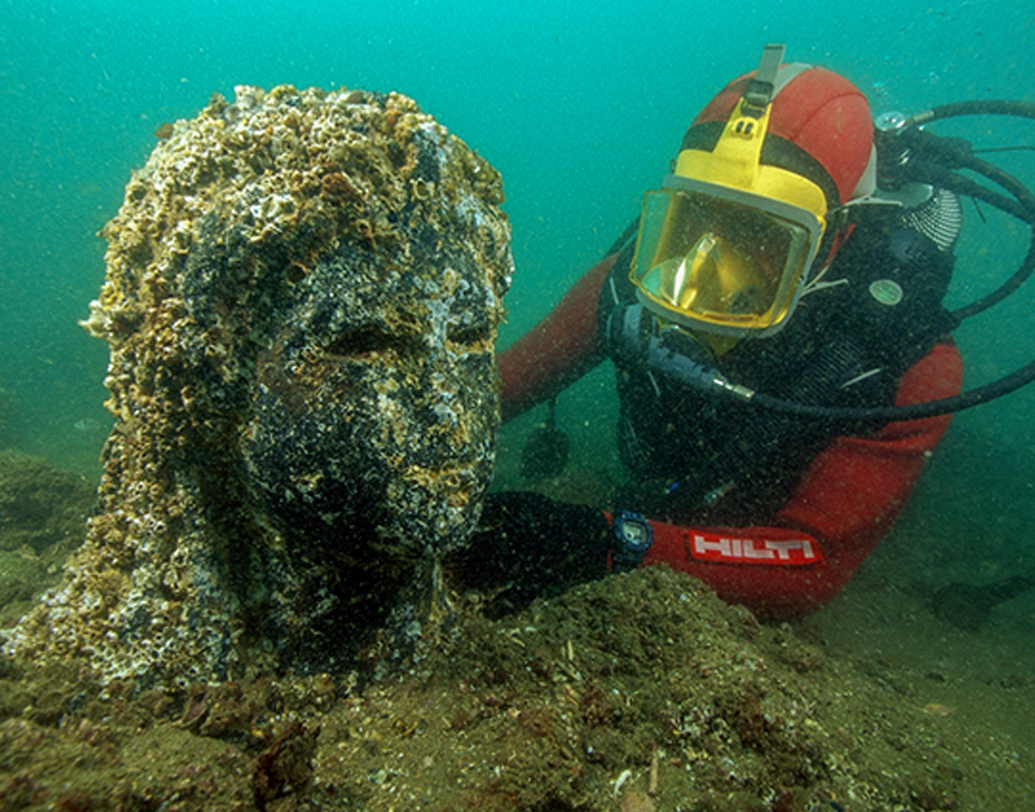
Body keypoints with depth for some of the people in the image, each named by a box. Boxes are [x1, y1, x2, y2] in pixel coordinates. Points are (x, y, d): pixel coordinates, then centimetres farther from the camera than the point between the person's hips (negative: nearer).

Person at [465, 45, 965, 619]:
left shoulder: (908, 364, -36)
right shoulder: (639, 280, -30)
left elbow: (817, 568, -40)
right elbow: (512, 378, -14)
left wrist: (613, 543, -55)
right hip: (651, 503, 1)